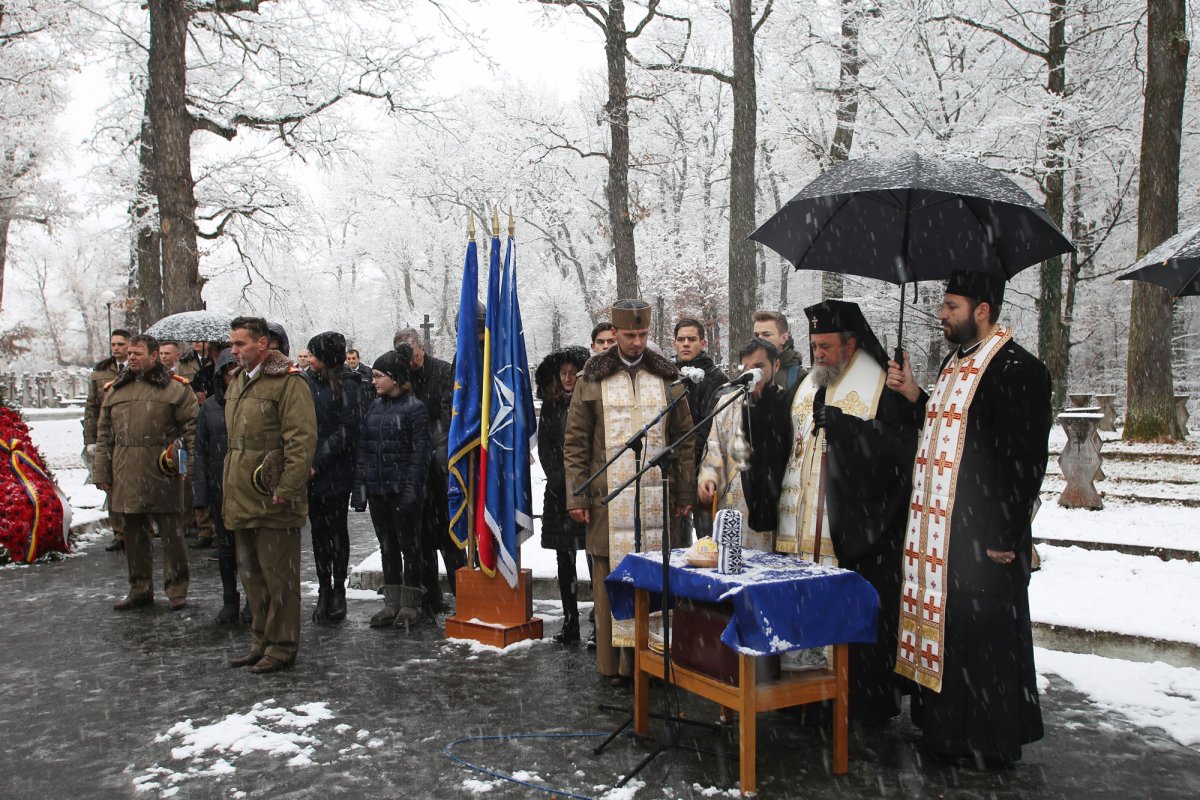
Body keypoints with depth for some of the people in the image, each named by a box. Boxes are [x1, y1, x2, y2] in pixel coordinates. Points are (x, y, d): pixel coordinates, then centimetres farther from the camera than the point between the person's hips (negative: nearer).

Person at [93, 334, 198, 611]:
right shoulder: (115, 390, 14)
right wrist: (102, 473, 10)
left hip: (163, 474, -5)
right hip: (127, 475, 5)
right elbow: (104, 435, 15)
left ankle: (176, 590, 12)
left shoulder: (175, 388, 0)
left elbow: (192, 425, -2)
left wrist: (184, 457, -11)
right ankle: (140, 589, 24)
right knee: (134, 533, 12)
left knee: (171, 532, 2)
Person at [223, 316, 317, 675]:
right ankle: (262, 641, 30)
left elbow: (303, 441, -18)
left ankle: (282, 646, 13)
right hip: (242, 498, 9)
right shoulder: (237, 381, 14)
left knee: (278, 575, 1)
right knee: (251, 574, 17)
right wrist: (230, 490, 18)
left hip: (272, 501, -9)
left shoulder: (288, 381, -13)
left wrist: (286, 490, -21)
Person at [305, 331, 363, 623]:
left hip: (336, 472, -5)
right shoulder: (308, 383, 9)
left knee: (336, 529, 4)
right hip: (310, 473, 5)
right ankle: (324, 591, 18)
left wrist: (317, 462, -15)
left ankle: (338, 590, 15)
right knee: (319, 530, 10)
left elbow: (346, 430, -12)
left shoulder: (347, 386, -7)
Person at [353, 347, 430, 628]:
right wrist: (360, 486, 6)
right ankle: (392, 603, 21)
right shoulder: (374, 407, 11)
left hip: (402, 490, -6)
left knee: (409, 546, 4)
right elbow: (363, 449, 12)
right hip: (377, 489, 6)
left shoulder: (414, 408, -7)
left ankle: (410, 603, 14)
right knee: (387, 547, 12)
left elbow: (419, 452, -11)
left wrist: (412, 490, -17)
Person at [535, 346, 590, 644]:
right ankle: (570, 623, 14)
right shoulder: (551, 407, 13)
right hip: (559, 493, 4)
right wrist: (559, 480, -1)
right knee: (565, 559, 7)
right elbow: (544, 449, 10)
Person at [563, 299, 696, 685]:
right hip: (609, 497, -1)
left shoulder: (667, 377, 10)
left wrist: (685, 492, 6)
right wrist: (576, 496, -3)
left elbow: (684, 438, 11)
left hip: (656, 496, 2)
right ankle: (614, 662, 10)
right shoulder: (593, 379, 5)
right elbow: (575, 443, 4)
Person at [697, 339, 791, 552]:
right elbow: (715, 447, 11)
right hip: (733, 506, 2)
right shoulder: (727, 402, 11)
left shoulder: (788, 402, 1)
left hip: (774, 506, -2)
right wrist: (707, 476, -5)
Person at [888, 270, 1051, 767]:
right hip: (938, 527, 9)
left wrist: (1005, 537, -17)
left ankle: (989, 743, 18)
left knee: (981, 635, 2)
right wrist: (915, 395, 7)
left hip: (982, 535, -9)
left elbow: (1025, 460, -17)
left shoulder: (1018, 370, -14)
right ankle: (945, 728, 29)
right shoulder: (955, 363, 15)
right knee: (943, 627, 15)